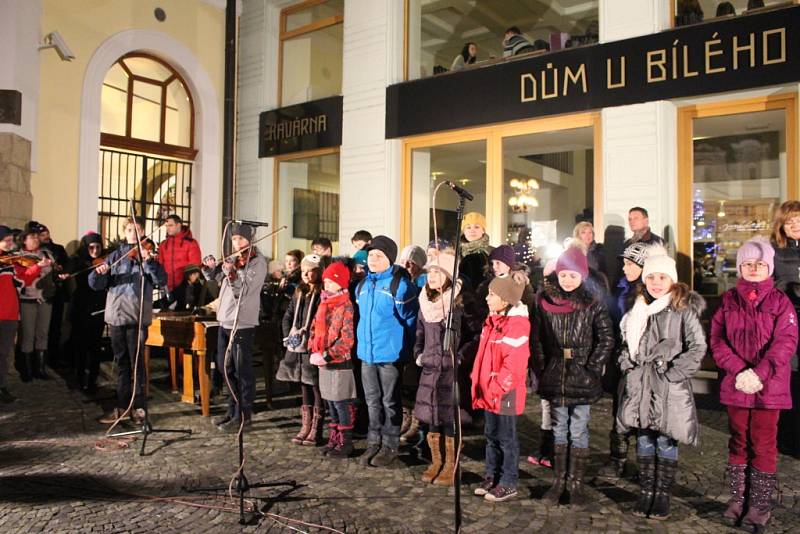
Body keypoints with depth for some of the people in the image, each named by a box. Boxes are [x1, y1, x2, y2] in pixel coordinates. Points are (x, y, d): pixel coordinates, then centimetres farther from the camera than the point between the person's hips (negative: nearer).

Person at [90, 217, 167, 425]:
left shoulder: (148, 254, 3)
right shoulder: (115, 256, 12)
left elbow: (161, 280, -12)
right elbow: (96, 284, 8)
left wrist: (148, 260, -26)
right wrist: (98, 273, -14)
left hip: (137, 316, -3)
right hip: (115, 315, 4)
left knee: (136, 362, -2)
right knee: (121, 362, 12)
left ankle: (139, 407, 6)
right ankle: (122, 406, 21)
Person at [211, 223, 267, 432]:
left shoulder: (257, 261, -9)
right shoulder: (234, 260, 14)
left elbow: (243, 291, -18)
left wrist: (231, 274, -31)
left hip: (242, 324, -8)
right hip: (225, 321, 8)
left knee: (242, 372, -1)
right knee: (226, 368, 16)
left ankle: (243, 416, 9)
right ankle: (233, 410, 30)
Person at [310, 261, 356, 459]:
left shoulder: (347, 306, -14)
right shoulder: (323, 304, 11)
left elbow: (347, 339, -21)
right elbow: (314, 330, 14)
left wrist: (326, 356, -19)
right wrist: (314, 352, 0)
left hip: (341, 364, -8)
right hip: (324, 364, 8)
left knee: (342, 404, 1)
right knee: (330, 403, 16)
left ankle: (345, 443, 12)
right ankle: (334, 439, 27)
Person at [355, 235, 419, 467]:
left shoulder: (400, 285, -13)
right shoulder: (362, 286, 8)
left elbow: (409, 319, -11)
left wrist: (402, 347, -7)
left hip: (390, 353, -6)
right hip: (367, 352, 6)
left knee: (390, 401, 7)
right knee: (372, 401, 15)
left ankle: (390, 445, 20)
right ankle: (374, 442, 28)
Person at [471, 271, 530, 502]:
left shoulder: (517, 325, -20)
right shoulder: (493, 320, 9)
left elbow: (513, 364, -23)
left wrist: (497, 386, -19)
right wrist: (477, 380, 14)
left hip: (505, 393, -9)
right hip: (488, 391, 9)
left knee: (506, 438, 5)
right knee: (491, 435, 18)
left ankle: (508, 484, 18)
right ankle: (492, 476, 32)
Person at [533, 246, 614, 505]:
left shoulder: (593, 304, -5)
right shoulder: (544, 302, 1)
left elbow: (606, 339, -6)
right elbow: (536, 339, 2)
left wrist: (592, 368, -10)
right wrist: (541, 370, -2)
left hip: (582, 379, -2)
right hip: (554, 377, 2)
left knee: (578, 432, 5)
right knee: (559, 430, 13)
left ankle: (576, 483, 17)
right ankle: (559, 480, 23)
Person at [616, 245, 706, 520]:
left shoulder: (683, 309, -7)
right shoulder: (638, 308, 10)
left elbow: (697, 347, -10)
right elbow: (626, 342, 21)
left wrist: (674, 372, -13)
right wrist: (627, 364, 7)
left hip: (670, 387, -5)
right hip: (640, 386, 5)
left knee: (666, 441, 4)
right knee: (644, 439, 11)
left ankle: (662, 494, 17)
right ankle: (646, 491, 23)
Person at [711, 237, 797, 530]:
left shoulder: (780, 301, -1)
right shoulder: (729, 300, 5)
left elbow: (786, 342, -10)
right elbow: (717, 340, -1)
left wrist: (759, 374, -19)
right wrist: (739, 371, -14)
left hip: (769, 387, -2)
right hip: (735, 385, 2)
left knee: (763, 446, 4)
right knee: (739, 442, 12)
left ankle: (760, 505, 16)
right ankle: (738, 498, 25)